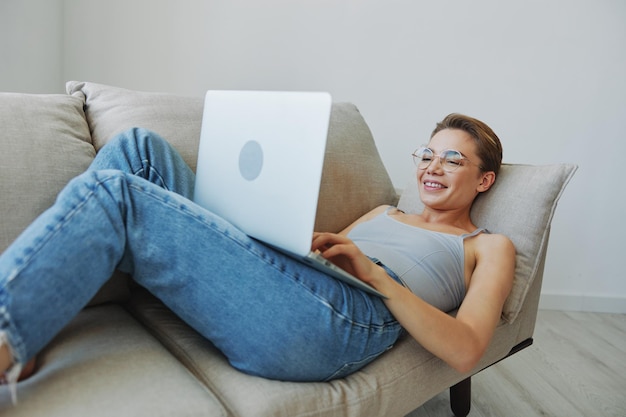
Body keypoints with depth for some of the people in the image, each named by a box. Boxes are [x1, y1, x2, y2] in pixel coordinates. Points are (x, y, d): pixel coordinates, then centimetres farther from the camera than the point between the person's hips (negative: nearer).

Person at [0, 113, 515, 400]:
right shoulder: (385, 212, 36)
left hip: (342, 318, -7)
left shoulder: (489, 247, 19)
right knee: (139, 148, -4)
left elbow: (465, 351, 1)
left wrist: (374, 273, -9)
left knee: (114, 192, -18)